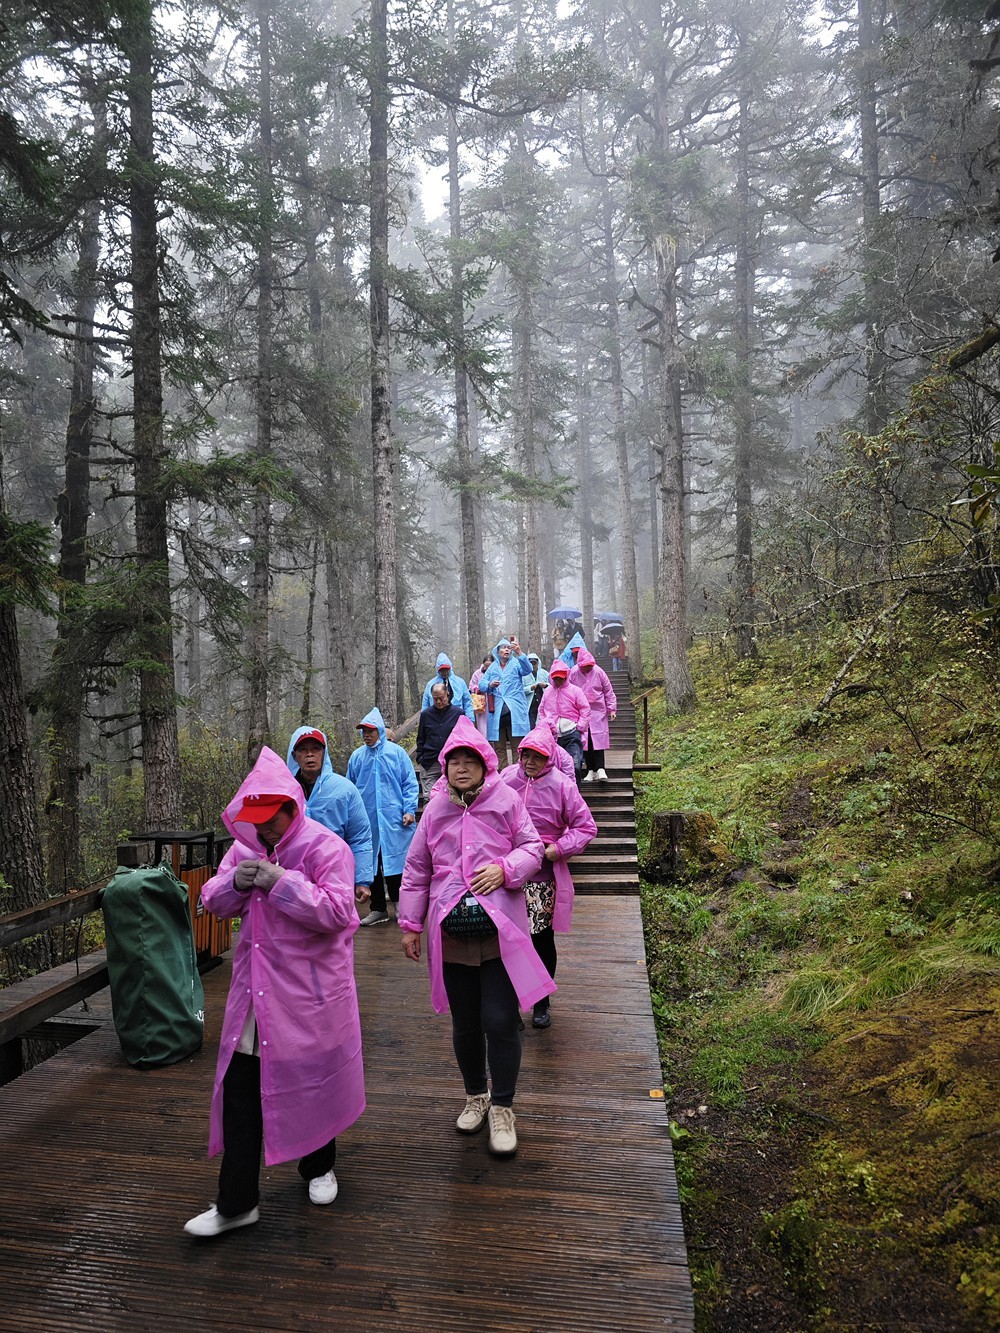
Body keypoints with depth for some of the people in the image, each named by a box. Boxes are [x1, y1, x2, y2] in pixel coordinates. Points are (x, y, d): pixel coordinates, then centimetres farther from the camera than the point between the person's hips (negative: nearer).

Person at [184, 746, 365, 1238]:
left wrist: (282, 883, -25)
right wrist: (235, 883, -14)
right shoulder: (244, 846, 6)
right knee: (240, 1087, 6)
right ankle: (237, 1201, 20)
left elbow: (337, 910, -22)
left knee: (313, 1078, 14)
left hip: (309, 989, -5)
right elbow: (213, 902, 8)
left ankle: (319, 1167, 40)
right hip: (254, 986, 5)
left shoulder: (326, 846, -14)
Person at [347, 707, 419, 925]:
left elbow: (410, 783, -1)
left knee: (395, 862, 2)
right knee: (372, 865, 10)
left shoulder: (396, 752, -2)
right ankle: (378, 909, 22)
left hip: (394, 821, -3)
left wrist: (409, 810, -9)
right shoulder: (357, 757, 5)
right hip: (367, 822, 3)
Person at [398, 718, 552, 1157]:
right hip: (451, 932, 3)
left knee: (500, 1021, -3)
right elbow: (417, 869, 11)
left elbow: (532, 848, 3)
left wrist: (504, 869, -17)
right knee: (464, 1022, 14)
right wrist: (410, 924, 11)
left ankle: (502, 1108, 19)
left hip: (500, 929, -3)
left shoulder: (506, 802, -4)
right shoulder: (435, 809, 4)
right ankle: (475, 1096, 37)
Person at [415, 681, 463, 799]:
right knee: (429, 797, -2)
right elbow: (420, 739, 15)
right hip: (429, 765, 1)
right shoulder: (426, 714, 8)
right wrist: (420, 757, 6)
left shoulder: (458, 713, 2)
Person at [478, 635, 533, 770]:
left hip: (515, 712, -3)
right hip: (496, 712, 3)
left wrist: (519, 652, -26)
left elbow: (528, 670, -13)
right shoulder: (492, 667, 16)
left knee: (517, 746, -4)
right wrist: (490, 685, -11)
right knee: (499, 747, 7)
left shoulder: (516, 663, 7)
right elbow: (481, 684, 11)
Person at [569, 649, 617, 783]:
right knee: (584, 741, 1)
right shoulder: (573, 673, -5)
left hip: (598, 711, -1)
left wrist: (612, 709, 0)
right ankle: (591, 770, 8)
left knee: (598, 738, -9)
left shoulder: (598, 672, -5)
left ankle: (600, 769, -8)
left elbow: (608, 691, 3)